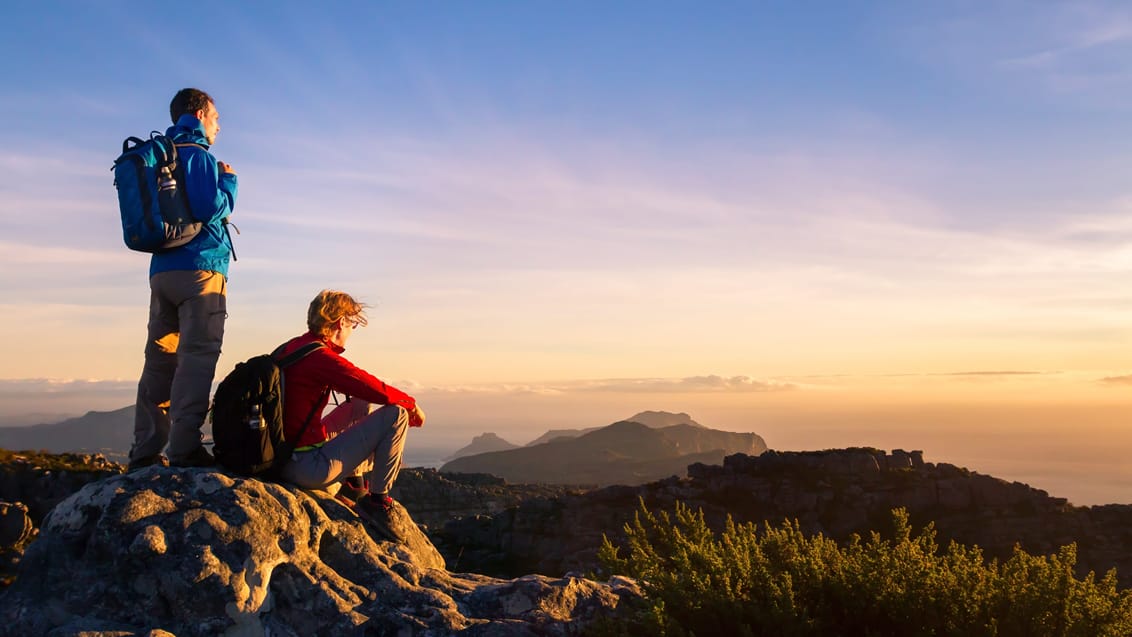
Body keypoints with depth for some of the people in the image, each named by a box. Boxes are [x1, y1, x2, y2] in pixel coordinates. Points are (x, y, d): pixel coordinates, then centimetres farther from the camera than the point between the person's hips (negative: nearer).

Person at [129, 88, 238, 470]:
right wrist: (229, 181, 1)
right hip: (199, 269, -8)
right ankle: (185, 449, -17)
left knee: (161, 361, 8)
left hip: (162, 271, 8)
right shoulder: (197, 155, -4)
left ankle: (145, 453, 9)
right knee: (196, 359, -11)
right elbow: (210, 208, -18)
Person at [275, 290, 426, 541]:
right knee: (395, 416, -8)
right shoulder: (321, 358, -19)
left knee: (362, 406, 24)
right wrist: (411, 403, 2)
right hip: (311, 468, -10)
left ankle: (355, 480, 26)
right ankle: (377, 501, -1)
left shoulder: (290, 348, 9)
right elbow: (378, 390, -18)